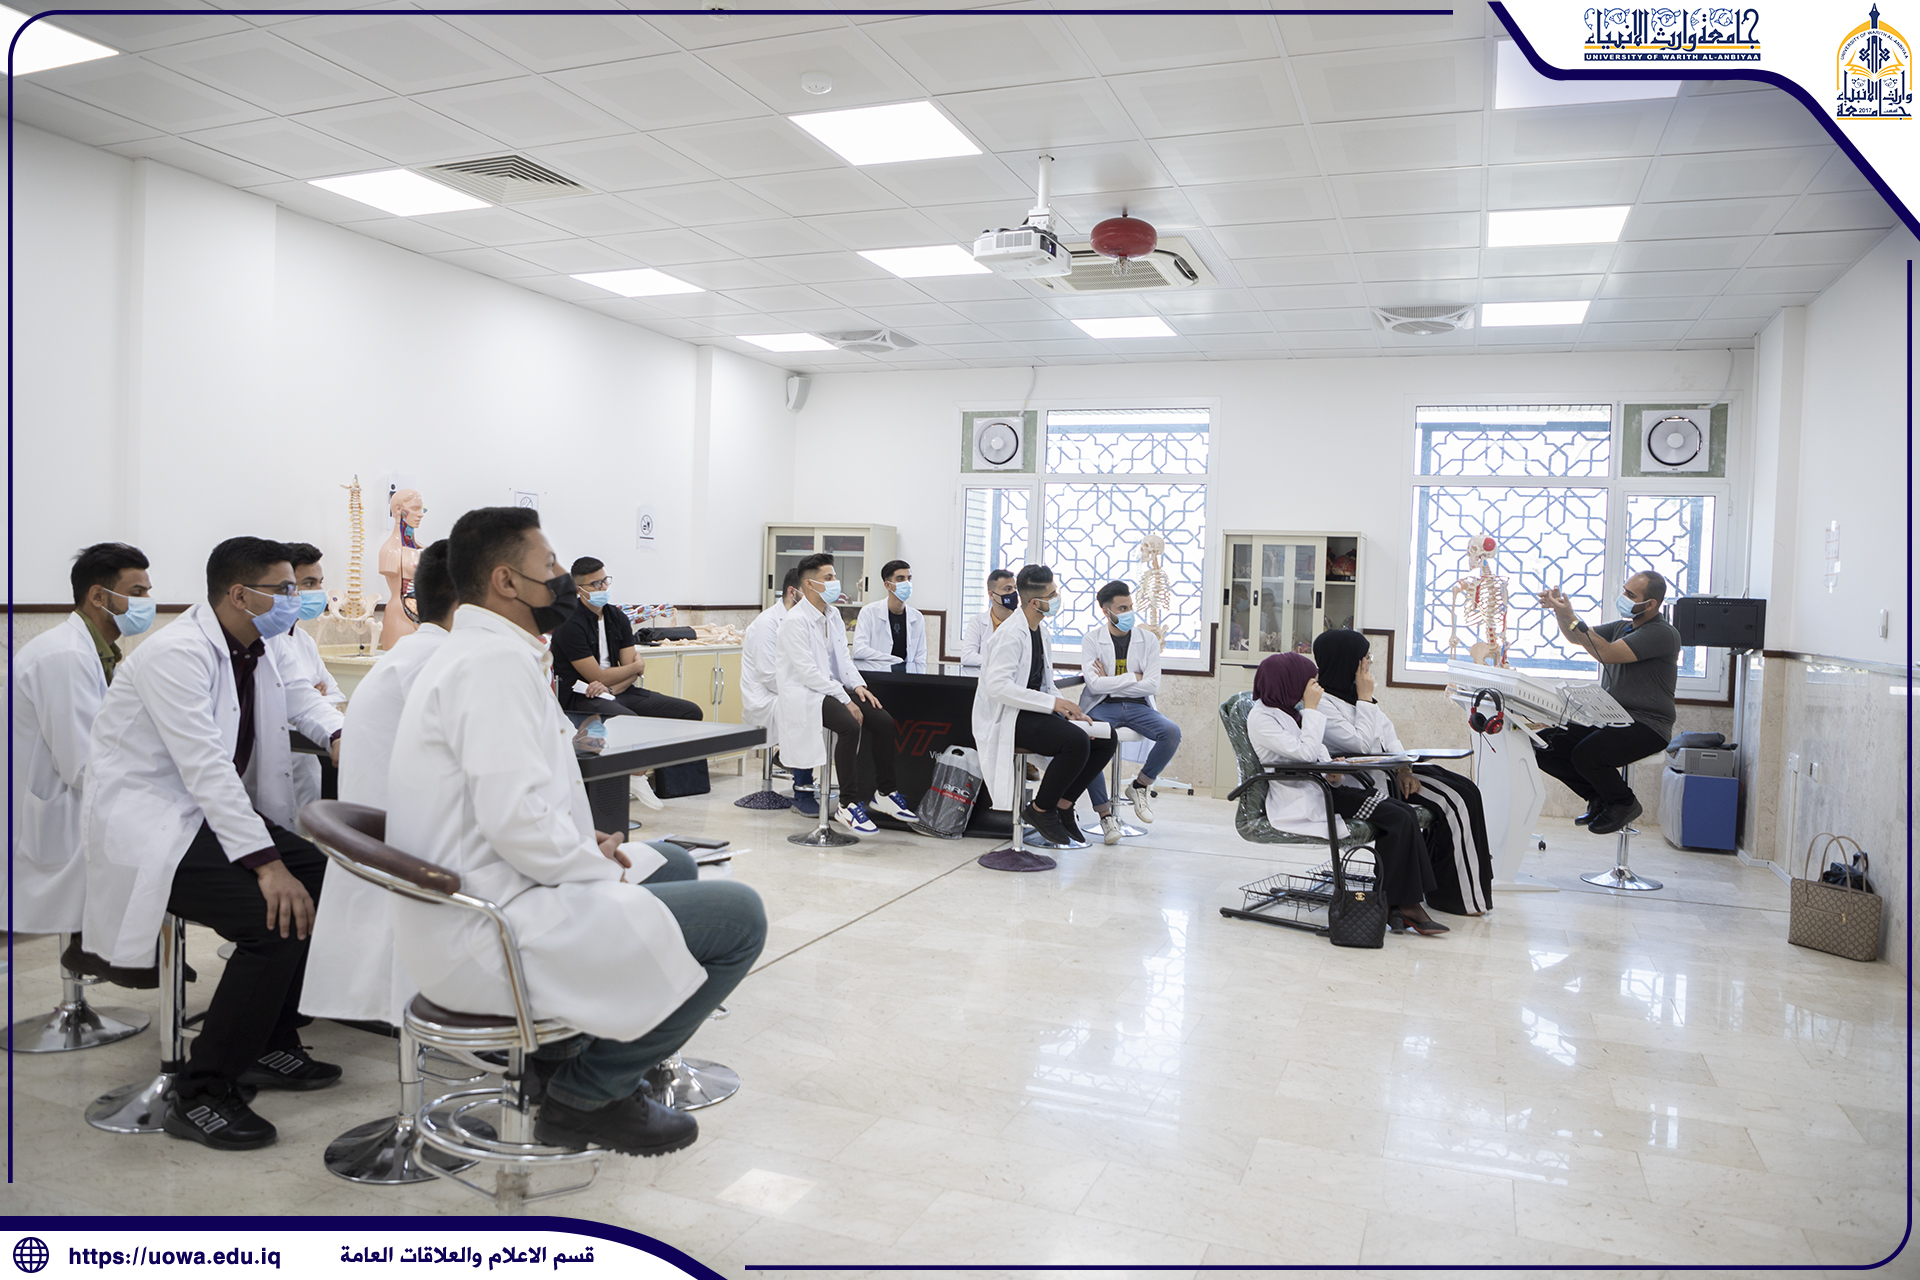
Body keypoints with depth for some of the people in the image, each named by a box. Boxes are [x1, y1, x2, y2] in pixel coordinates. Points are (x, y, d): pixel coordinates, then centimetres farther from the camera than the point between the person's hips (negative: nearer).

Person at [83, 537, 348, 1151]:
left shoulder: (253, 652, 8)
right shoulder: (177, 655, -20)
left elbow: (295, 694, 32)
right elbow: (206, 768, -29)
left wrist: (337, 733, 10)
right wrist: (266, 864, -33)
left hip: (210, 810, 10)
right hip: (146, 820, -10)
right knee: (278, 916, -25)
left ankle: (270, 1046, 11)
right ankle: (199, 1094, -12)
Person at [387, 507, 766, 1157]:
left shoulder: (471, 651, 16)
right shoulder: (497, 661, -19)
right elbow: (516, 820, -28)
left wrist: (585, 846, 7)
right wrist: (599, 865, -12)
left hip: (464, 916, 11)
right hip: (489, 940, -11)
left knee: (672, 864, 26)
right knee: (738, 914, -13)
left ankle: (566, 1046, 24)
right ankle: (588, 1093, 0)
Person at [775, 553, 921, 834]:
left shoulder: (833, 614, 13)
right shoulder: (795, 620, -14)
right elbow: (807, 671, -20)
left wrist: (858, 686, -2)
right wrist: (845, 700, -21)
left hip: (833, 687, 9)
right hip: (806, 693, -9)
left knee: (884, 721, -7)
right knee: (850, 726, -31)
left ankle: (885, 792, 7)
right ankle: (848, 804, -22)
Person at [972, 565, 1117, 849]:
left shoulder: (1040, 631, 15)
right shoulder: (1011, 634, -16)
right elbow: (997, 685, -27)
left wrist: (1068, 709, 1)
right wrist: (1052, 703, -27)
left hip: (1035, 712, 10)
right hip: (1008, 719, -9)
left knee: (1105, 739, -3)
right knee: (1077, 742, -30)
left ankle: (1062, 805, 5)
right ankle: (1040, 810, -11)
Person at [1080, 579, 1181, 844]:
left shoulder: (1148, 639, 7)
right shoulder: (1091, 639, 2)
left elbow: (1152, 685, -4)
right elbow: (1095, 684, -10)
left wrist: (1111, 682, -7)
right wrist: (1133, 677, -6)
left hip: (1138, 706, 2)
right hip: (1102, 706, -2)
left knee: (1172, 732, -27)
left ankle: (1140, 786, -2)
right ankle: (1105, 813, -18)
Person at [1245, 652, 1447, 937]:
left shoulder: (1291, 710, 16)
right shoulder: (1260, 718, -11)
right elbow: (1305, 753, -20)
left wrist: (1335, 770, -4)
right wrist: (1312, 708, -13)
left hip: (1322, 787, 9)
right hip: (1299, 802, -9)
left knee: (1404, 812, -11)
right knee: (1398, 820, -19)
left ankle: (1405, 903, -12)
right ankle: (1394, 903, -10)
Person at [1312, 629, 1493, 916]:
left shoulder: (1352, 692, 14)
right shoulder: (1321, 703, -14)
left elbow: (1388, 733, 15)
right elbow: (1362, 744, -19)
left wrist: (1404, 769, 0)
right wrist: (1365, 699, -12)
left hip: (1387, 770, 9)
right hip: (1363, 783, -9)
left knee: (1466, 791, -5)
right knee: (1453, 803, -17)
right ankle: (1457, 895, -6)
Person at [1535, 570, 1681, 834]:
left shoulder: (1663, 634, -13)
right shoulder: (1622, 626, 15)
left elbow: (1607, 653, -22)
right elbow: (1575, 637, 14)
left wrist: (1571, 619, -23)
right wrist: (1559, 610, -4)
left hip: (1645, 726, -8)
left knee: (1585, 755, -31)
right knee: (1545, 747, -11)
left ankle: (1624, 804, 0)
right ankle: (1599, 799, 11)